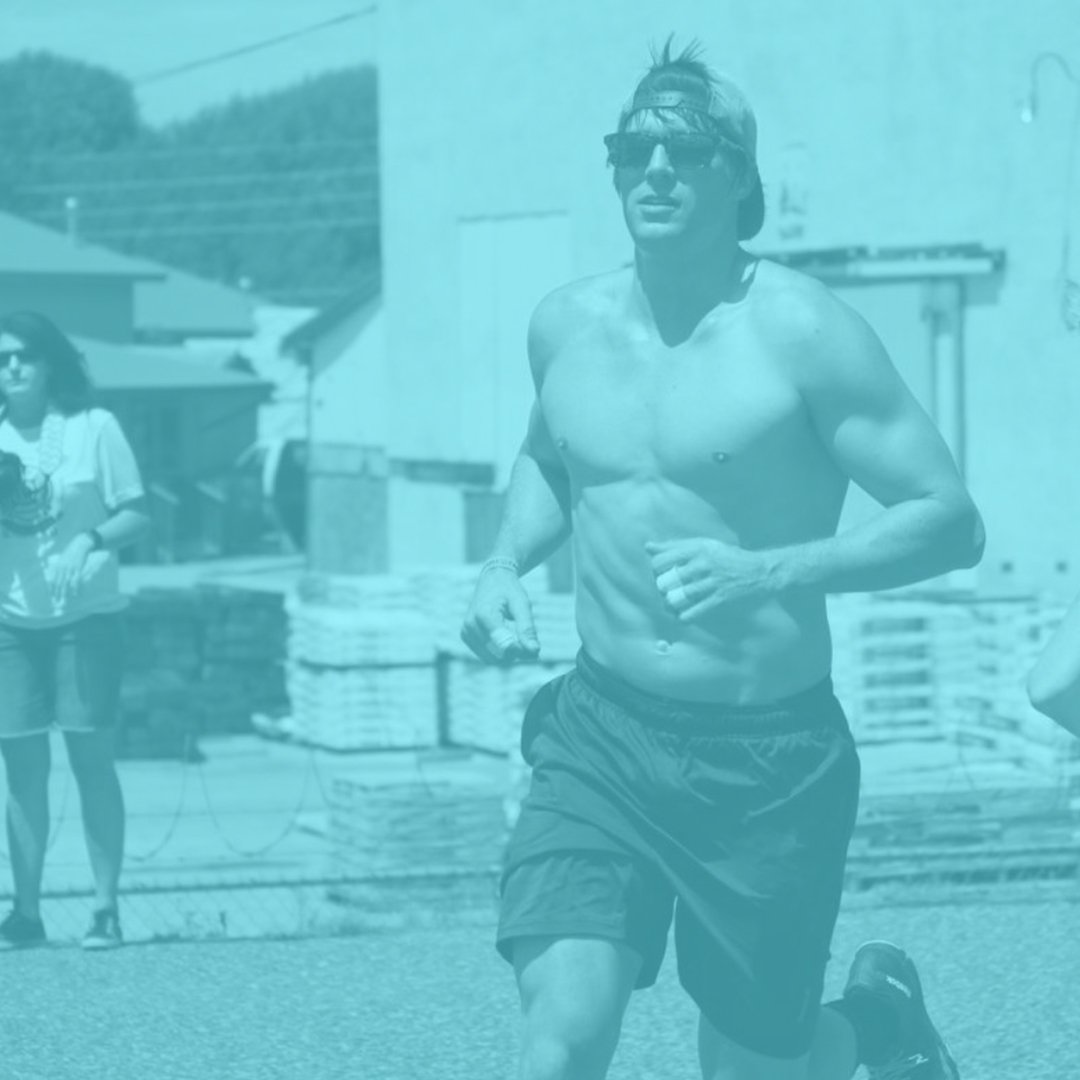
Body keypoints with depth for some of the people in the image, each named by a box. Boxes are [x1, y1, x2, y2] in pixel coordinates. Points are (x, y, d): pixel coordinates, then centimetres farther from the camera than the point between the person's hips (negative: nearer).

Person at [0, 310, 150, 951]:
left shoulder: (93, 428, 0)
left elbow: (136, 515, -1)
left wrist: (93, 539, -19)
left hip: (85, 615, -3)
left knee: (91, 755, -4)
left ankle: (107, 908, -1)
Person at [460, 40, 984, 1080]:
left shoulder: (799, 330, -11)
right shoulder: (566, 325, 5)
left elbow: (949, 520, -13)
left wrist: (767, 573, -25)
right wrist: (503, 565, 7)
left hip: (770, 761, -3)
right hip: (600, 734, 4)